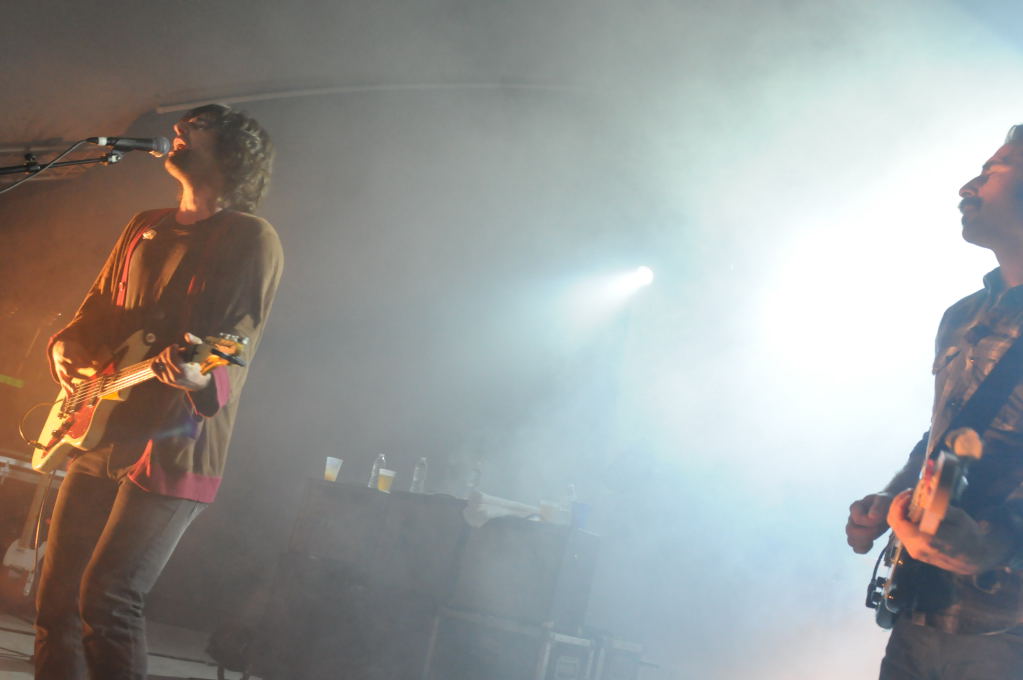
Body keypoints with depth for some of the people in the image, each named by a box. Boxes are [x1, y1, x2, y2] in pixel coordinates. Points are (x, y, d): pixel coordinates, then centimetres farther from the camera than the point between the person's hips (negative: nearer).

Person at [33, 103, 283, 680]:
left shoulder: (251, 238, -5)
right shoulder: (145, 228, 18)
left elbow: (236, 349, -14)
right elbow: (99, 308, 24)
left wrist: (202, 378, -37)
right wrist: (68, 344, 2)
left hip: (173, 448, -8)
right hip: (103, 437, 8)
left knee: (107, 600, -17)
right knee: (57, 599, 8)